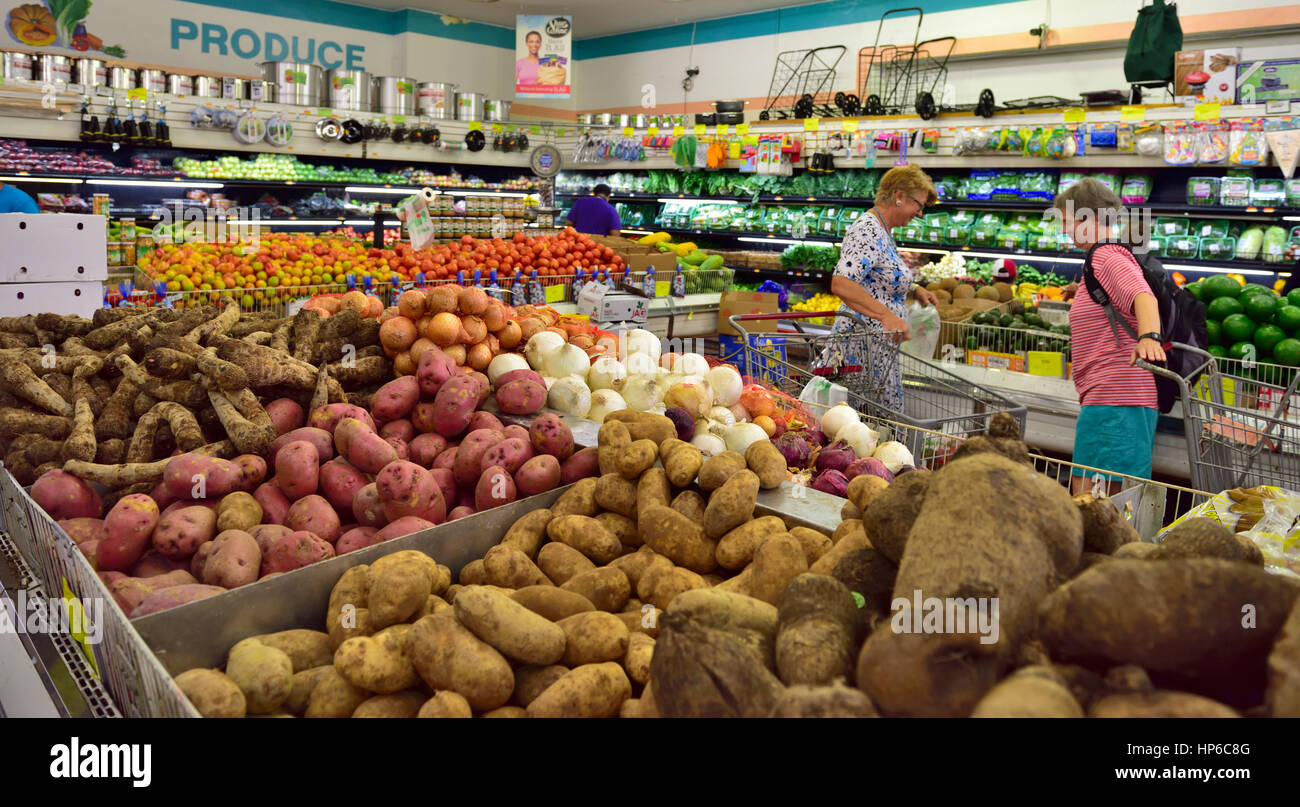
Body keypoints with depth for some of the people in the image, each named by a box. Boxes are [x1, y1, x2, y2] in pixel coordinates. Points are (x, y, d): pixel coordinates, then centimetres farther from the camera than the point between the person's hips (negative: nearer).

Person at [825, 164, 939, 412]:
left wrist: (913, 290, 16)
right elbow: (841, 284, -28)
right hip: (865, 347, -10)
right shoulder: (868, 231, -15)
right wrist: (887, 315, -33)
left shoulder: (882, 231, 17)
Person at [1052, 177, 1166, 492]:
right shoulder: (1102, 259, 24)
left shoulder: (1106, 257, -9)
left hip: (1112, 396, -11)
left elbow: (1143, 296, -28)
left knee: (1087, 493, -15)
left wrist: (1149, 338, -45)